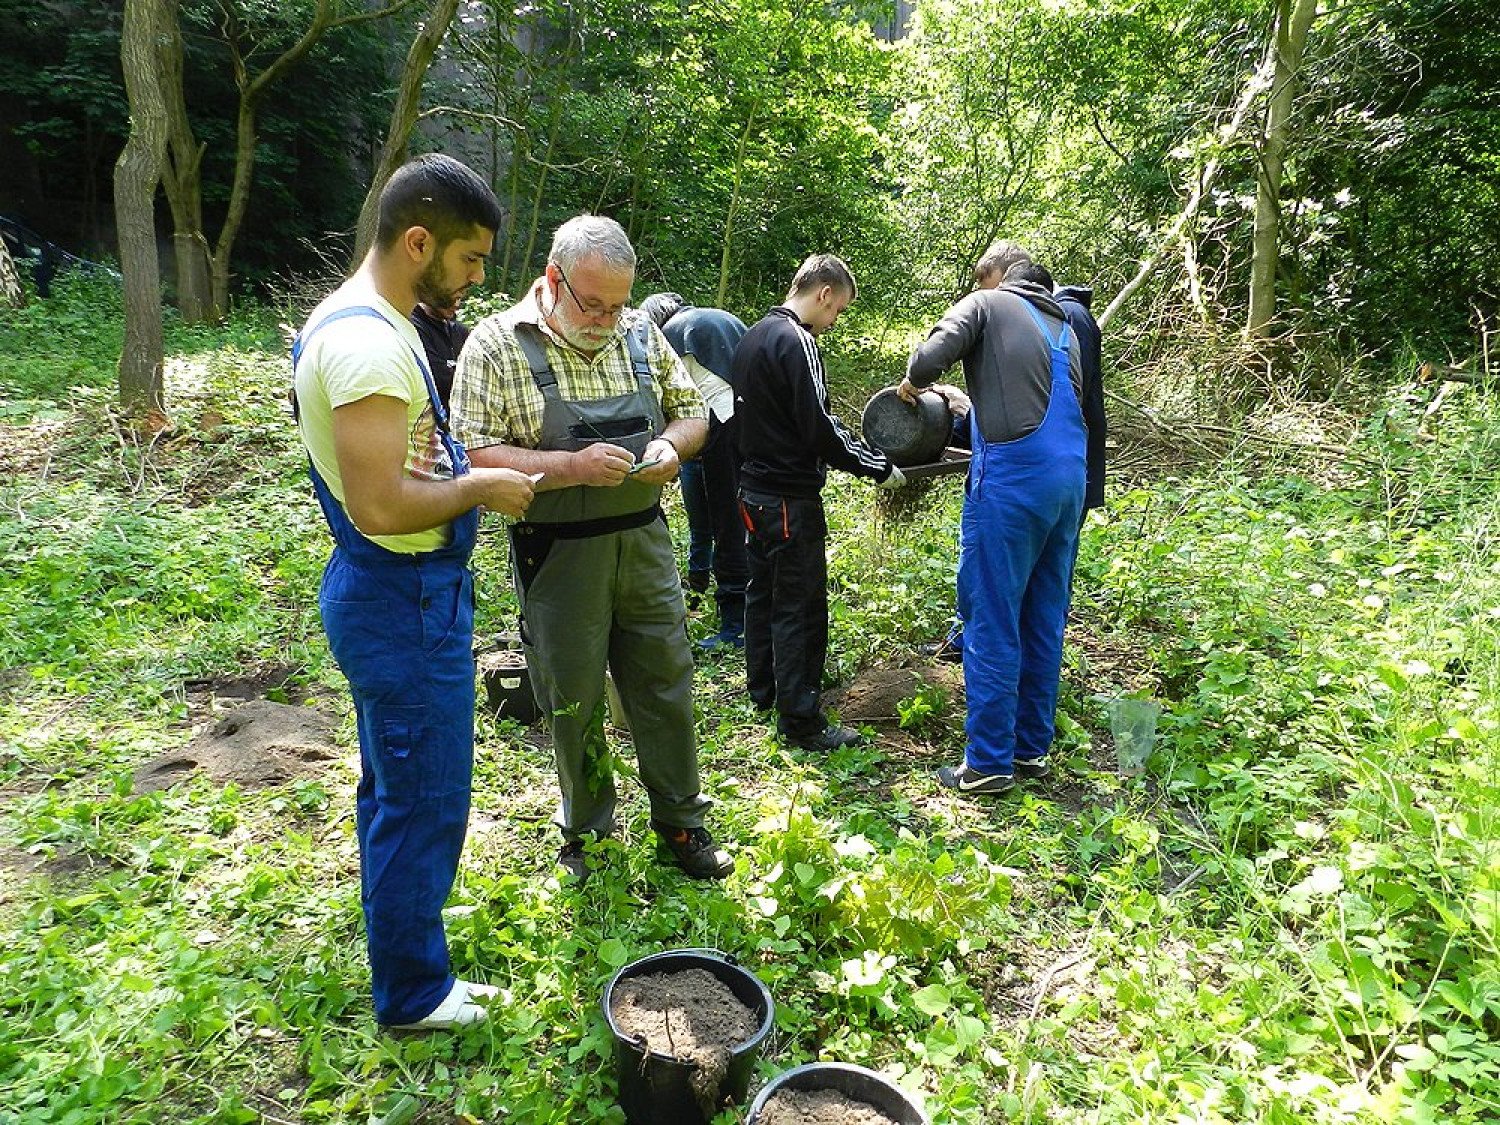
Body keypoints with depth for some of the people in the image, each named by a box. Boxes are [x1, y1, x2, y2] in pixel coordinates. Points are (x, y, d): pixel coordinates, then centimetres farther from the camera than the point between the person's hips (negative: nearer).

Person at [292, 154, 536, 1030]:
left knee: (395, 789, 25)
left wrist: (465, 470, 0)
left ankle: (404, 912, 45)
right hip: (406, 603, -10)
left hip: (395, 594, 10)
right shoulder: (368, 344, -24)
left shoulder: (363, 322, 10)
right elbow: (380, 505, -29)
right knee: (423, 799, 5)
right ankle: (414, 992, 23)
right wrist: (478, 487, -14)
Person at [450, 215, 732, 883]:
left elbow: (692, 409, 13)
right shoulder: (497, 343, -9)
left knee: (665, 687, 12)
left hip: (644, 543, 4)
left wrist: (671, 444, -10)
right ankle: (587, 830, 33)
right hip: (559, 557, -3)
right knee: (575, 702, 11)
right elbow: (475, 455, -16)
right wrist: (574, 466, -26)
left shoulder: (641, 333, 4)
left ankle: (680, 821, 32)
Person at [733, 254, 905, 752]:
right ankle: (801, 721, 4)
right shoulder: (797, 341, -17)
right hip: (790, 498, -10)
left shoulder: (752, 337, 12)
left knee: (763, 592, 19)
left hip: (754, 489, 10)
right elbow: (818, 429, -21)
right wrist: (880, 468, -12)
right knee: (800, 607, -3)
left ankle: (762, 691, 32)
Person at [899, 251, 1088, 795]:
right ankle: (1033, 748, 23)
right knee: (1045, 620, 13)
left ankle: (988, 762, 5)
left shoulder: (986, 303, 5)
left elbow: (931, 356, -12)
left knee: (992, 622, -1)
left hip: (1012, 475, -7)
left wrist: (911, 382, 11)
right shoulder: (1063, 325, 25)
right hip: (1069, 477, 7)